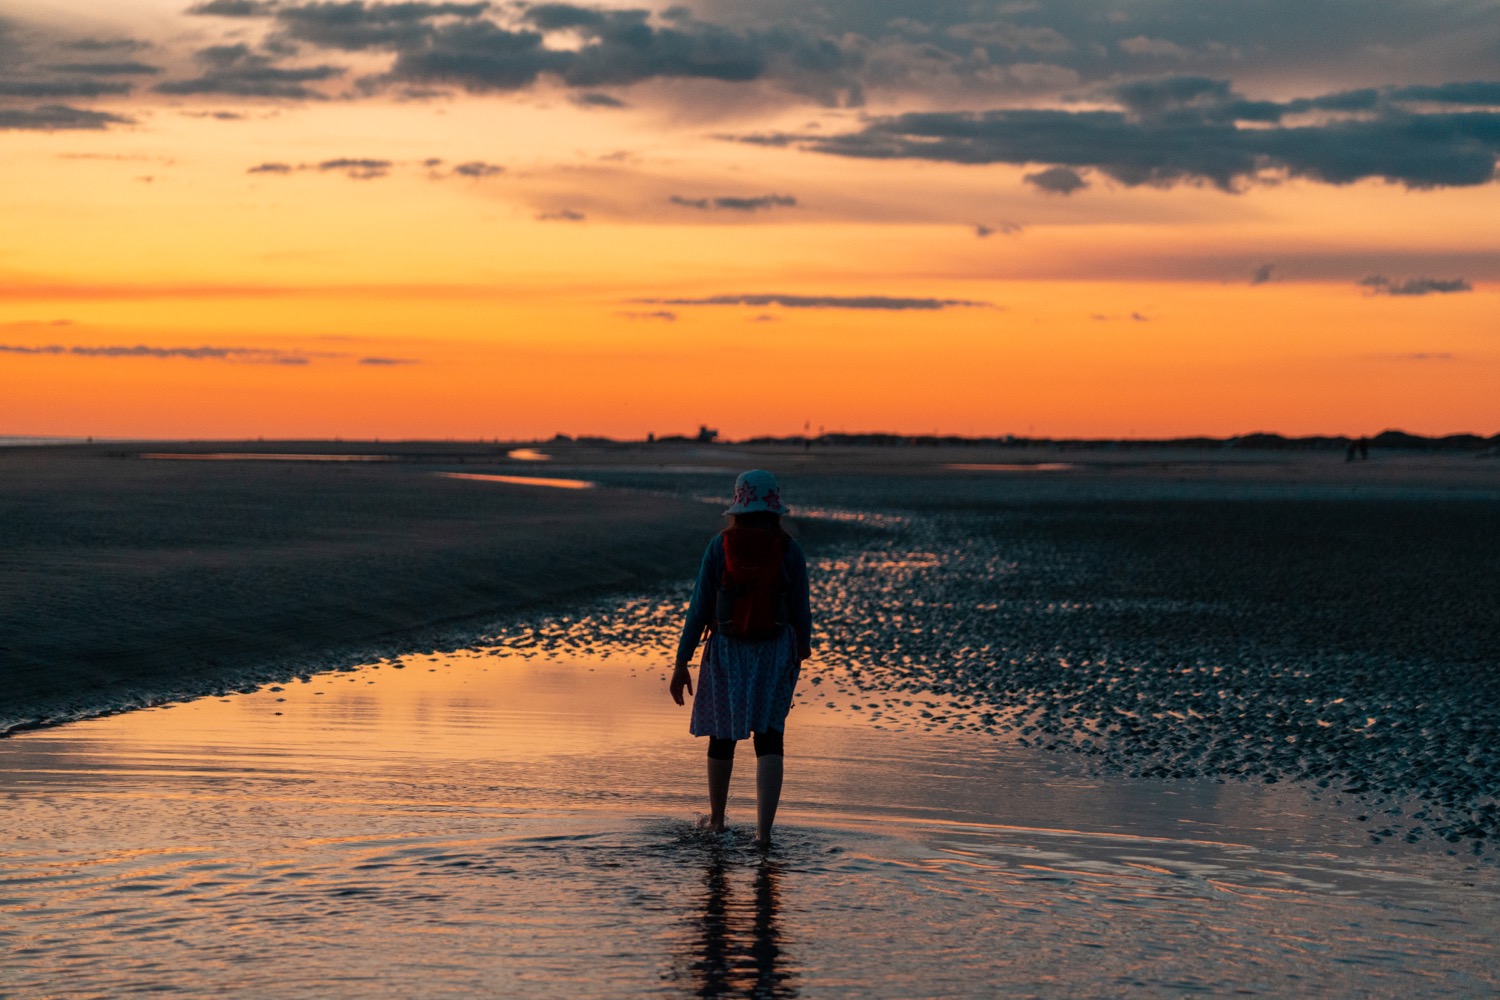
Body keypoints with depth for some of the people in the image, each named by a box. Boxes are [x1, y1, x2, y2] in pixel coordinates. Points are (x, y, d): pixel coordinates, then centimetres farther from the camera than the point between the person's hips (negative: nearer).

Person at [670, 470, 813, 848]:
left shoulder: (720, 546, -8)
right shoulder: (789, 550, -7)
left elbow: (700, 607, -7)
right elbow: (800, 609, -1)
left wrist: (682, 662, -1)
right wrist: (804, 646, 18)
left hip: (726, 650, 1)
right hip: (774, 652, 0)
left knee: (723, 734, 18)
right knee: (769, 737, 3)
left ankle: (716, 819, 33)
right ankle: (764, 828, -11)